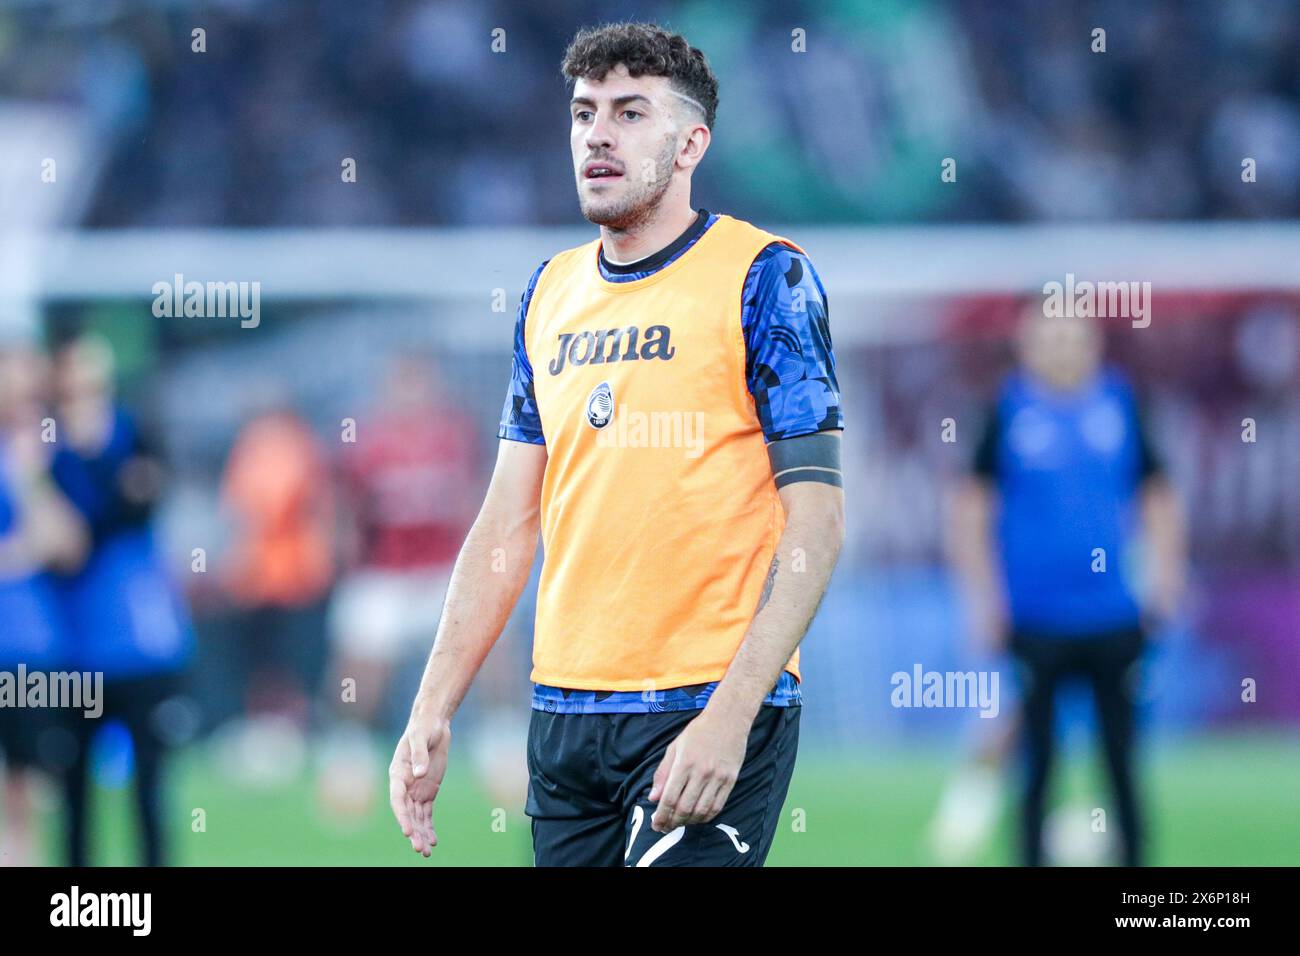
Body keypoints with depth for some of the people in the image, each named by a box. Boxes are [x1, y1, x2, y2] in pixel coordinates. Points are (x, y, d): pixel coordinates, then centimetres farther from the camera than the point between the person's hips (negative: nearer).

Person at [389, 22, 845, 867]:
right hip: (565, 718, 6)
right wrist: (433, 713, 7)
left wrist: (729, 716, -19)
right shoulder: (552, 292, 14)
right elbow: (509, 522, 16)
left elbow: (817, 521, -10)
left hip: (712, 709, -6)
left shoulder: (763, 277, -5)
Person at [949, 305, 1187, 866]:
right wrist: (986, 598, -2)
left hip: (1113, 620, 2)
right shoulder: (1010, 411, -2)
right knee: (1036, 764, 2)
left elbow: (1158, 498, 13)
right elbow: (973, 507, 3)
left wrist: (1163, 578, 4)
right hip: (1035, 624, -2)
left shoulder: (1119, 405, 4)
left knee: (1122, 764, 2)